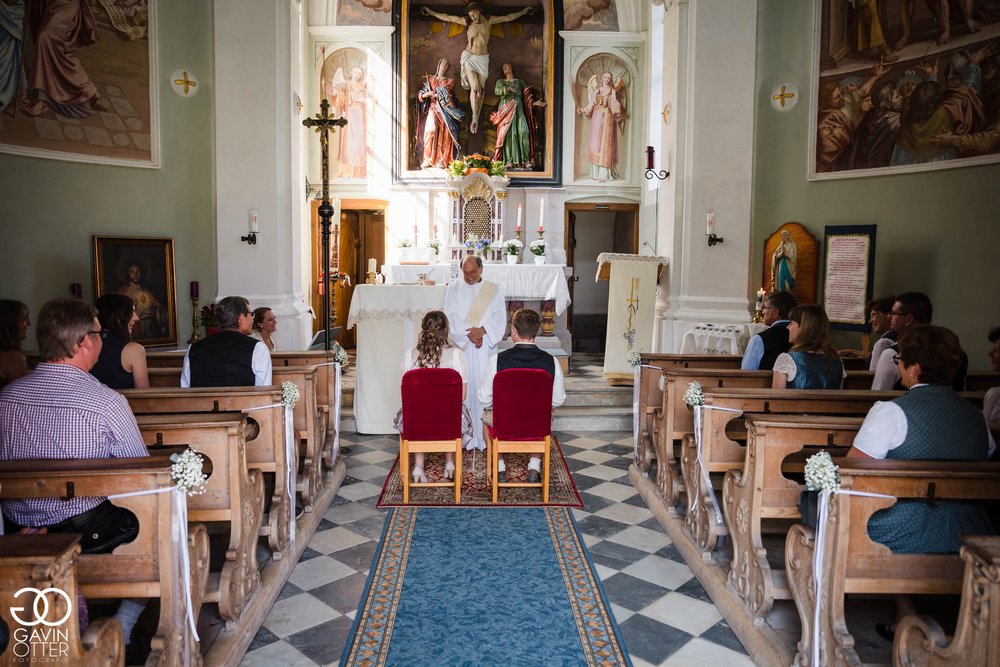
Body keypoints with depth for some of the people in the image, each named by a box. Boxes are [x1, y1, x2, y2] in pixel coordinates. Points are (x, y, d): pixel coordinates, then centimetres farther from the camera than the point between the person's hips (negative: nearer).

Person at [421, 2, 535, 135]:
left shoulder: (489, 20, 3)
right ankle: (474, 118, -6)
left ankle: (476, 118, 5)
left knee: (481, 89, -3)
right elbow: (447, 17, 5)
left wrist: (524, 11, 13)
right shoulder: (467, 21, 1)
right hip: (469, 57, -2)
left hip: (483, 59, 2)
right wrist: (431, 12, 5)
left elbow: (508, 17, 10)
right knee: (475, 87, -14)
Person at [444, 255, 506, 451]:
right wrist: (470, 333, -13)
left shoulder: (495, 290, 9)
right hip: (461, 347, 0)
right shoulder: (454, 289, 10)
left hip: (486, 347, 0)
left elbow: (500, 318, 1)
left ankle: (485, 436, 1)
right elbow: (451, 317, 0)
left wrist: (482, 330, -15)